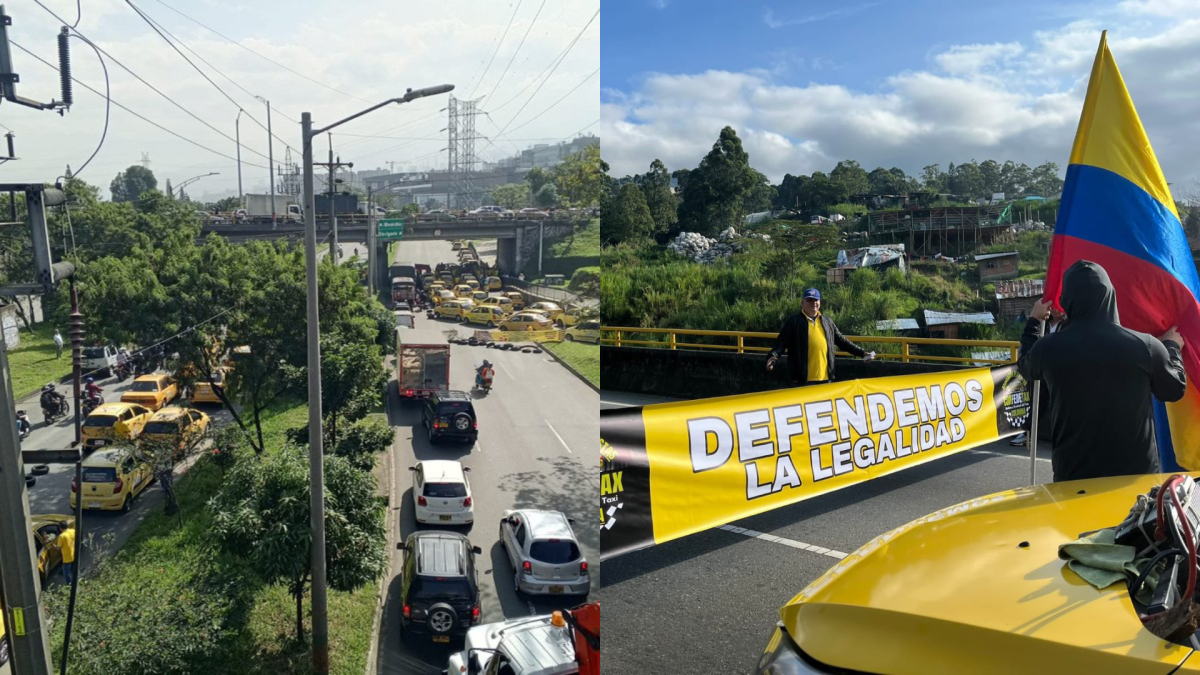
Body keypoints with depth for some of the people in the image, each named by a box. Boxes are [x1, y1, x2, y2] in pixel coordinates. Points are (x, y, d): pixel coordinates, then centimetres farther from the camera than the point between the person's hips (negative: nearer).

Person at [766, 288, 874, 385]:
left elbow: (841, 341, 22)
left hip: (826, 378, 5)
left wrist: (862, 353, 20)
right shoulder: (794, 321, 1)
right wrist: (773, 356, -24)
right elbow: (782, 342, -5)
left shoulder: (827, 321, 16)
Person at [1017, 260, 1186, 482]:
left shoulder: (1048, 348, -13)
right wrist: (1172, 347, 25)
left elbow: (1026, 367, 13)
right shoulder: (1146, 346, -12)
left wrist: (1033, 322, 28)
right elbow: (1175, 389, 7)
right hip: (1138, 470, 1)